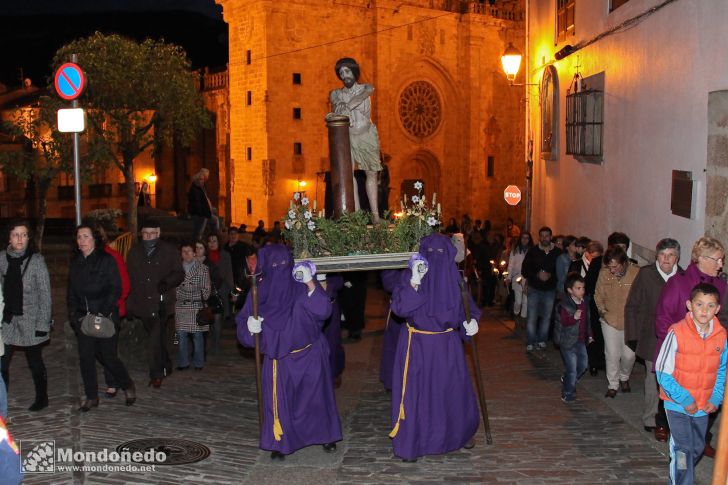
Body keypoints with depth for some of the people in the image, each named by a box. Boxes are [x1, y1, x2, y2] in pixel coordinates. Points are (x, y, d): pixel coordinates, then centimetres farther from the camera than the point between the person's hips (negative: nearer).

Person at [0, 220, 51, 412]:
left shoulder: (36, 260, -8)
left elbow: (45, 294, -7)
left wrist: (43, 323, -11)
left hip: (30, 321, -3)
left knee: (35, 362, 10)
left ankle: (41, 398, 27)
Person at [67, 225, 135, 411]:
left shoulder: (107, 260, -4)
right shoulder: (76, 263, 12)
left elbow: (116, 289, -8)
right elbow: (71, 292, 16)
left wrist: (104, 313, -14)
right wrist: (74, 313, 3)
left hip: (105, 317, -5)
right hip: (84, 318, 5)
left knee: (108, 355, -3)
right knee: (86, 357, 2)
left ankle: (128, 386, 21)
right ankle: (91, 396, 14)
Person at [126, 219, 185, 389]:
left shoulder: (169, 251, 0)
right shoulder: (134, 252, 10)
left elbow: (179, 274, 3)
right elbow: (129, 277, 13)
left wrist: (167, 282, -18)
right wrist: (129, 303, 8)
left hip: (161, 303, -4)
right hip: (142, 303, 4)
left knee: (156, 339, -13)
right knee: (158, 336, 16)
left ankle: (156, 374, -8)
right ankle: (166, 366, 32)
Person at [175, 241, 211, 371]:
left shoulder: (202, 268, 5)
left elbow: (206, 288, 4)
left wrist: (203, 298, -8)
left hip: (197, 305, -2)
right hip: (181, 306, 2)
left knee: (197, 335, 1)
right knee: (181, 335, 1)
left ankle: (198, 363, 12)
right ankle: (183, 362, 12)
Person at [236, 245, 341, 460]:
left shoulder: (302, 284, -10)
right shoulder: (260, 290, -6)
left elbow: (323, 311, -20)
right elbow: (243, 320, 1)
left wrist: (311, 285, -34)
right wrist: (249, 325, -22)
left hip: (310, 353, 0)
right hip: (278, 357, 0)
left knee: (316, 395, 11)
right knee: (279, 400, 1)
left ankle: (326, 436, 29)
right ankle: (280, 443, 15)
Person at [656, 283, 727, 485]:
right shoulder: (677, 333, -17)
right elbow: (663, 372, -14)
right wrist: (684, 399, -16)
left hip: (703, 406, 5)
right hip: (677, 404, -5)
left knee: (697, 448, 17)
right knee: (683, 449, -5)